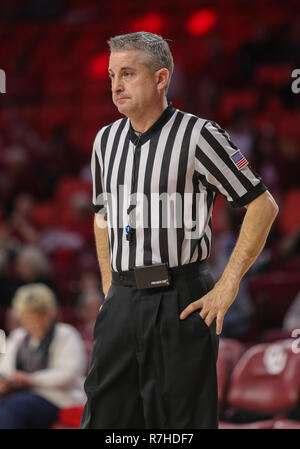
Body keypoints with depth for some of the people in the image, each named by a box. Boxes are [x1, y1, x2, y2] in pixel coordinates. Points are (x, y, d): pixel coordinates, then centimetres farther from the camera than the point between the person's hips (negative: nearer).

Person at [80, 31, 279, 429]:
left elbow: (263, 206, -6)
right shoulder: (106, 139, 12)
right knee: (103, 416, 4)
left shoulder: (198, 135, -7)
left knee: (182, 420, -2)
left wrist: (228, 285, -9)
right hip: (121, 303, 6)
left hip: (180, 301, -6)